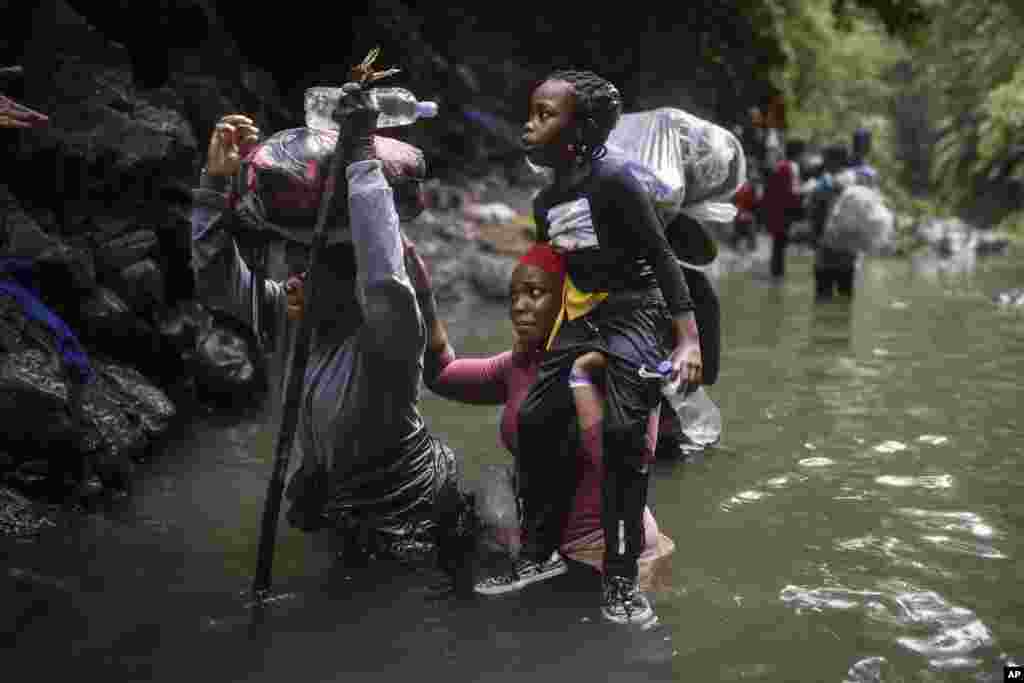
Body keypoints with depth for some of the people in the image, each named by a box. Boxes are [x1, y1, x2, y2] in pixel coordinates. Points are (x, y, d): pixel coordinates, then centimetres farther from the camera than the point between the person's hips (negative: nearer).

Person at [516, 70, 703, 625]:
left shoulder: (613, 178, -14)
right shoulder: (545, 202, 8)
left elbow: (662, 257, -16)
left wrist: (688, 342, -23)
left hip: (635, 311, -8)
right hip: (582, 317, 8)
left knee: (623, 432, -19)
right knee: (535, 420, 2)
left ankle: (620, 578, -10)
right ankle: (536, 553, 18)